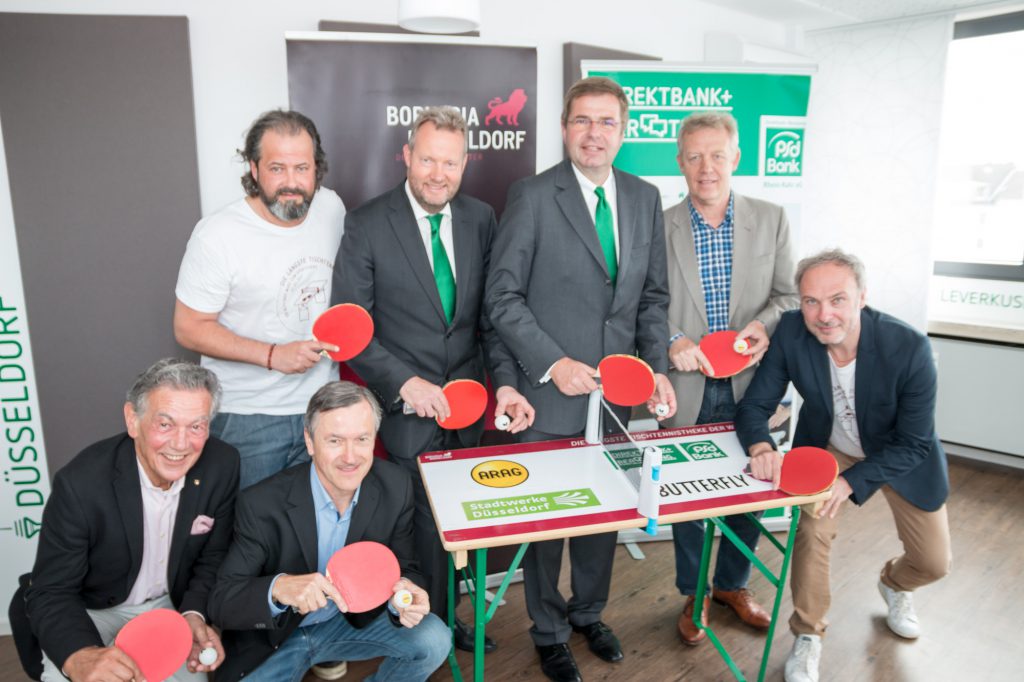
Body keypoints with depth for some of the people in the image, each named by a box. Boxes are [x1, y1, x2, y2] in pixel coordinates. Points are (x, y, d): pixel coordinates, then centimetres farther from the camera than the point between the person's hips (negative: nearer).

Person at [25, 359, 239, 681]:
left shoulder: (222, 465, -19)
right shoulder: (80, 483, -27)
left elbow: (213, 557, -5)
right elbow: (51, 593, -21)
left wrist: (193, 613, -22)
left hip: (173, 605, 2)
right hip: (93, 614, -1)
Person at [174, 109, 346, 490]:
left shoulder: (331, 207, -3)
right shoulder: (217, 236, -18)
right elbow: (189, 329, -14)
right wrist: (272, 356, -23)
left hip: (323, 404, 5)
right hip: (248, 418, -4)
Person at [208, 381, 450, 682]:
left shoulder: (395, 487, -16)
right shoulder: (262, 503, -25)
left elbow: (404, 569, -5)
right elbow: (221, 601, -22)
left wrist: (406, 594, -29)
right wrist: (278, 588, -43)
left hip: (353, 620, 3)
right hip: (274, 637, -2)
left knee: (434, 641, -15)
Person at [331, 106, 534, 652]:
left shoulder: (480, 219, 2)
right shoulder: (367, 225, -10)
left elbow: (492, 312, 4)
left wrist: (504, 381, -9)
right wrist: (405, 382, -20)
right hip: (407, 405, -4)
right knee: (426, 519, 9)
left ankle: (445, 617, 40)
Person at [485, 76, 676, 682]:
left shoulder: (645, 198, 7)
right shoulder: (532, 197, -8)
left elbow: (653, 295, 11)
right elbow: (503, 297, -9)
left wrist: (658, 368, 0)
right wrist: (552, 363, -16)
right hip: (552, 390, -4)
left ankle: (589, 613, 42)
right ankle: (550, 632, 33)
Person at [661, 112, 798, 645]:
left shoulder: (770, 220, 2)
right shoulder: (658, 227, -4)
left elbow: (789, 294, 5)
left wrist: (764, 325, -15)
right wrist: (672, 342, -20)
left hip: (750, 382, 2)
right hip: (685, 386, -2)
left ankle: (731, 584, 39)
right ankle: (693, 595, 33)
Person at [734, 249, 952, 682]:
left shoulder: (909, 348, -33)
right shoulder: (791, 331, -28)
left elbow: (914, 444, -24)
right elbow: (755, 405, -20)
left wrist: (850, 482, -35)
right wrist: (761, 447, -42)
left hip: (898, 456, 0)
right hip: (828, 448, 1)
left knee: (934, 563, 8)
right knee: (812, 532, -19)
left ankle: (894, 584, 46)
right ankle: (808, 635, 7)